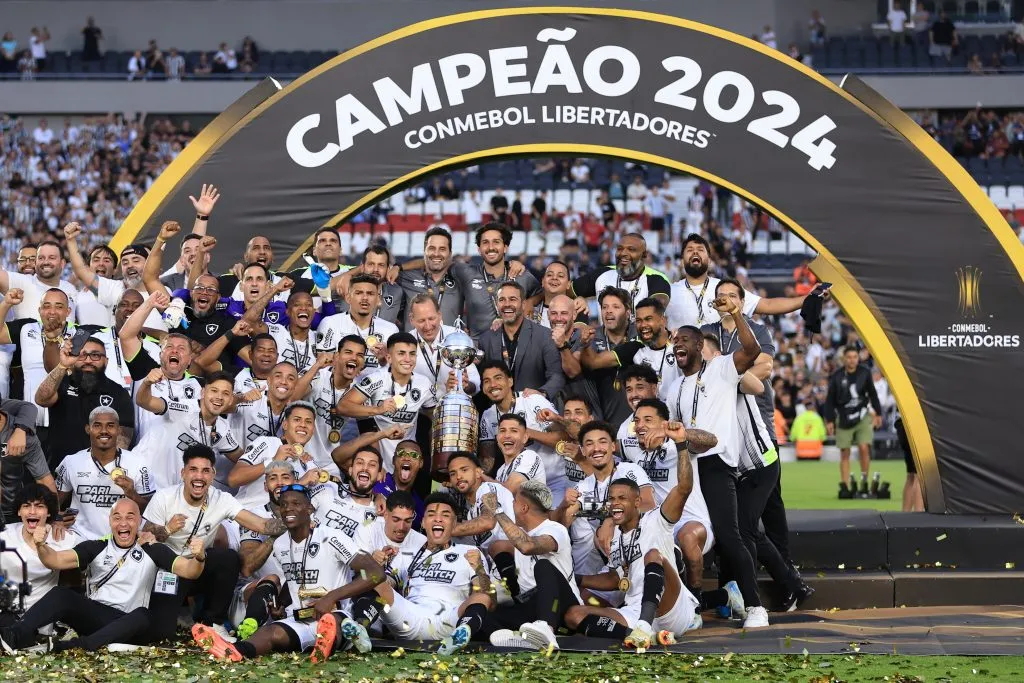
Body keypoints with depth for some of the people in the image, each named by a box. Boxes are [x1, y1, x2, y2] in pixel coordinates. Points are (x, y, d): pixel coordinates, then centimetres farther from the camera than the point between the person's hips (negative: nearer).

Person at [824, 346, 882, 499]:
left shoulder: (865, 373, -2)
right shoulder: (836, 377, -7)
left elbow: (872, 393, 8)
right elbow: (830, 400, -2)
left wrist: (878, 413, 9)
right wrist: (829, 420, -5)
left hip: (863, 417, 0)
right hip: (844, 419, 0)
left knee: (864, 448, -12)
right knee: (844, 453, 2)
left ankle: (864, 484, -1)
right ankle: (844, 487, 7)